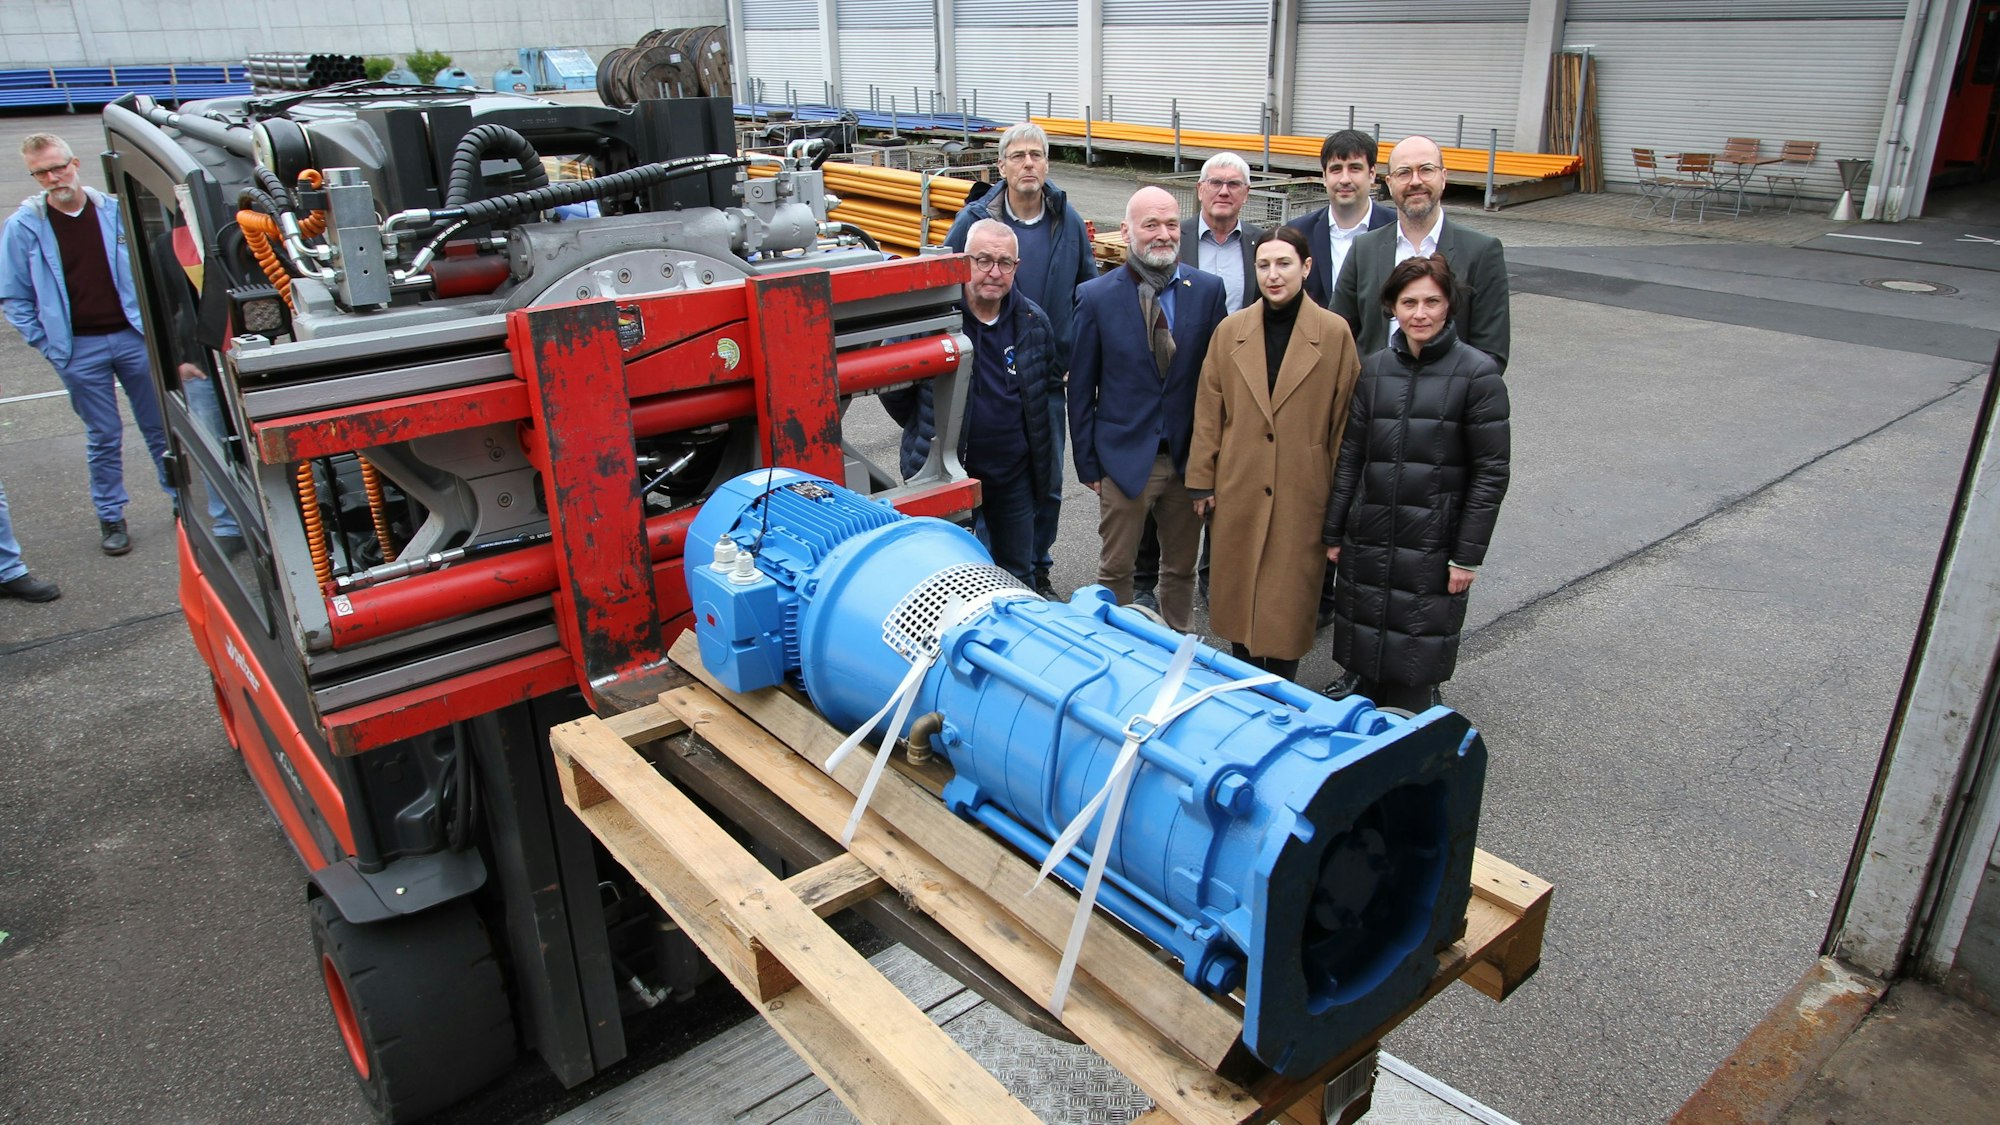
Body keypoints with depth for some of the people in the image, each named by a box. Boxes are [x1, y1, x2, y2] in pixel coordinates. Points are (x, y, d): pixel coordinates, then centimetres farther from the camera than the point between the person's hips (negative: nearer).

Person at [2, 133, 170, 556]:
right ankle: (110, 517, 17)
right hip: (78, 350, -1)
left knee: (160, 426, 9)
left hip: (132, 337, 1)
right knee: (104, 437, 5)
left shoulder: (115, 211, 1)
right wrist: (46, 343, -3)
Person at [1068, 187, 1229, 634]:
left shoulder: (1208, 290, -1)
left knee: (1181, 568, 16)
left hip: (1188, 457, 2)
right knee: (1115, 570, 10)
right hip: (1125, 458, -2)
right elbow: (1081, 388, -2)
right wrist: (1088, 462, -3)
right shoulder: (1095, 296, -6)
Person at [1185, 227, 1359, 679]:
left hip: (1303, 492, -2)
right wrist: (1202, 481, 4)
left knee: (1289, 599, 6)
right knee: (1237, 590, 12)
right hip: (1239, 489, 3)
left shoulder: (1335, 333, -5)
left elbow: (1344, 420, -2)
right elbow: (1208, 412, 5)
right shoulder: (1230, 331, 2)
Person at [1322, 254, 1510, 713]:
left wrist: (1468, 555, -9)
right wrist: (1334, 532, 9)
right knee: (1364, 662, 12)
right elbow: (1349, 456, 10)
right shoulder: (1374, 368, 6)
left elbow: (1491, 472, -6)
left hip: (1432, 546, -4)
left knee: (1412, 674, 2)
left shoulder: (1478, 373, -6)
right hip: (1369, 539, 4)